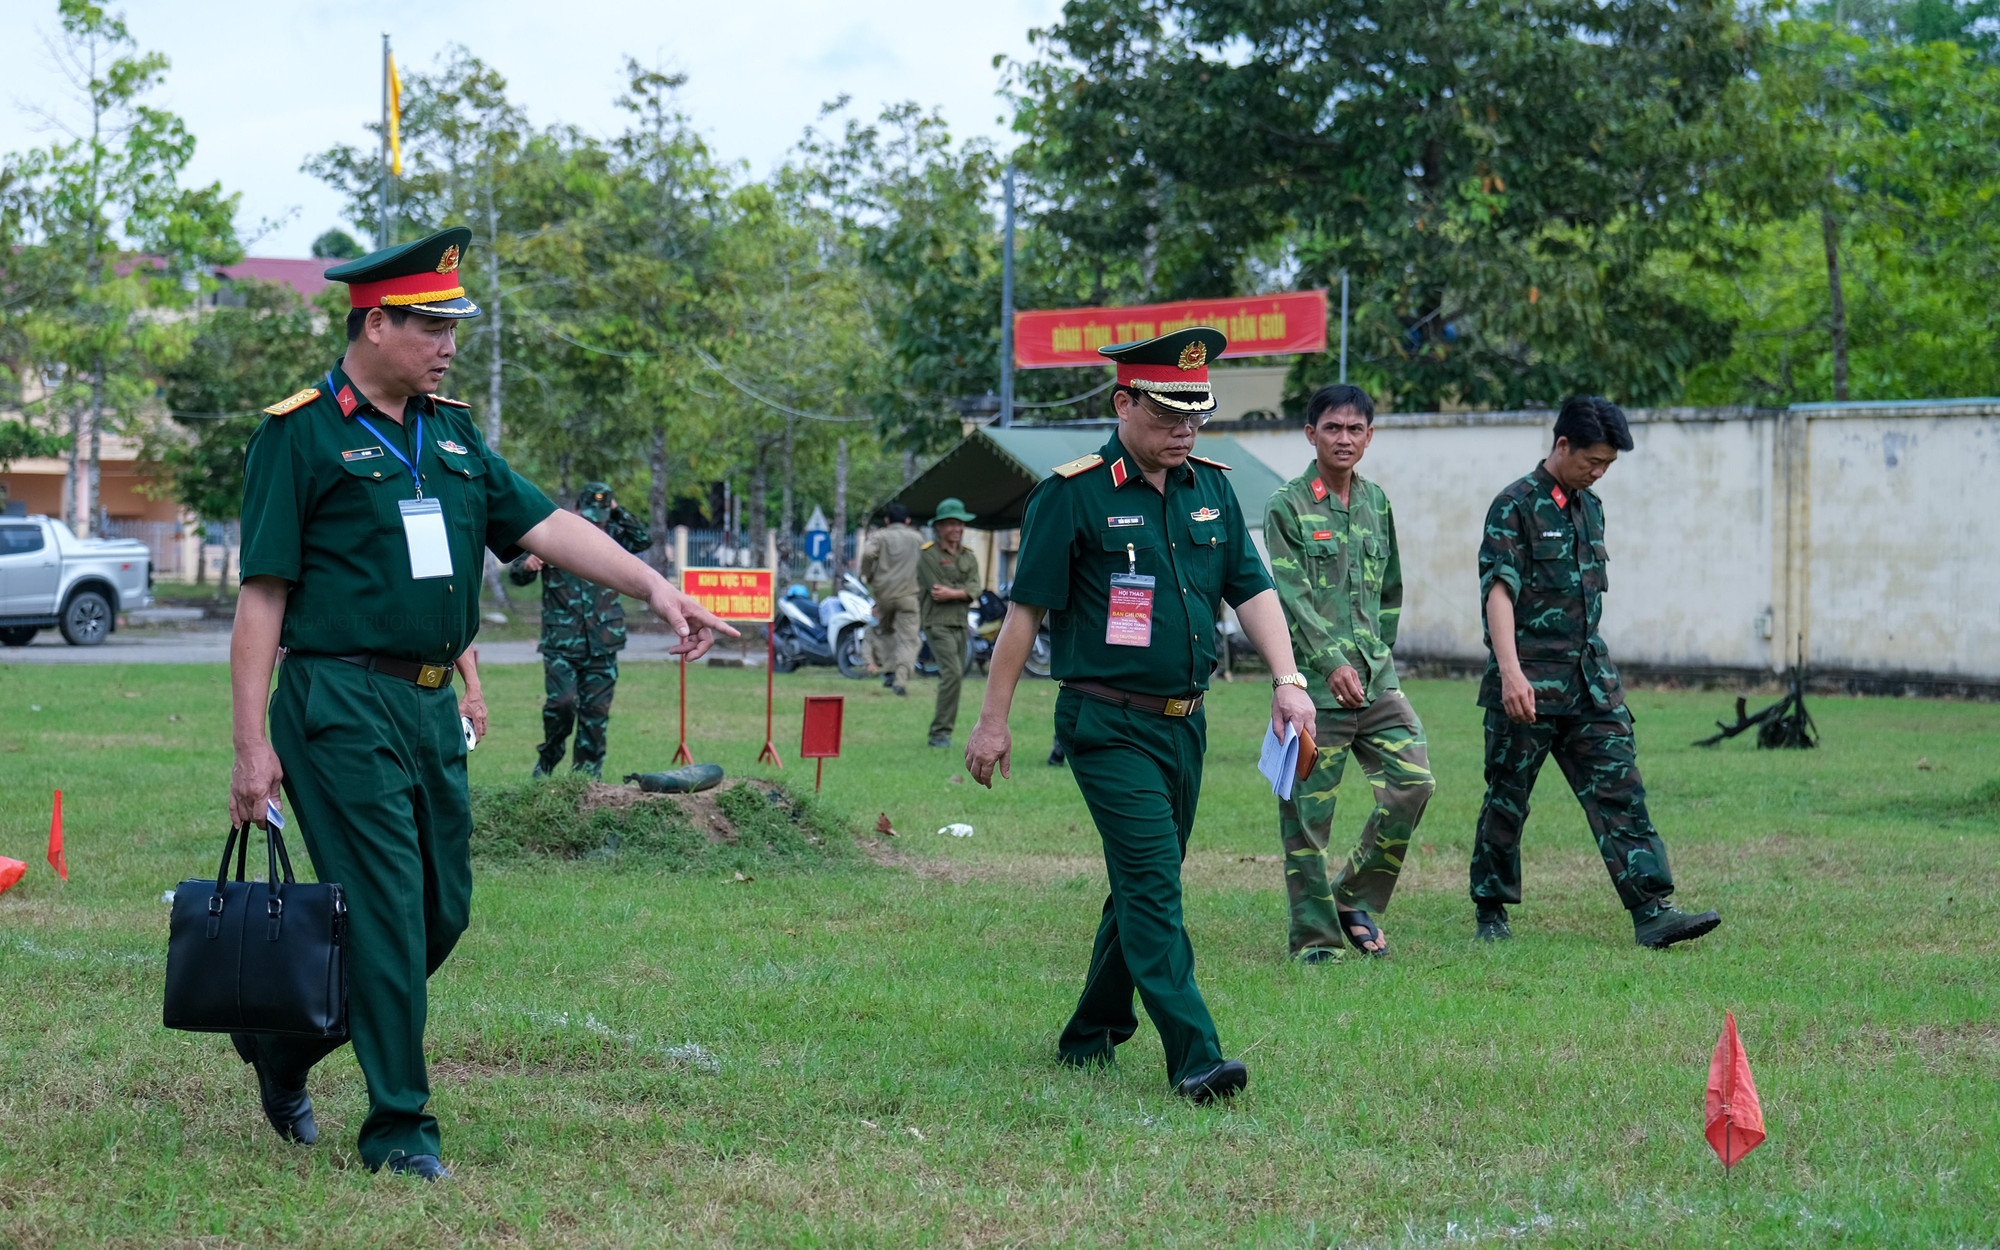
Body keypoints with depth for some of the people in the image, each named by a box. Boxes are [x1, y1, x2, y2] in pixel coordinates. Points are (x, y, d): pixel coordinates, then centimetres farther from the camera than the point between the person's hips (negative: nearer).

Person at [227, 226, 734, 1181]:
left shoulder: (450, 432, 15)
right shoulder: (300, 435, -6)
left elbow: (542, 523, 10)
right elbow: (261, 597, -8)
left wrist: (652, 585, -4)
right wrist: (252, 744, -13)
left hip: (431, 707, 8)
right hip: (341, 702, -7)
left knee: (440, 911, 11)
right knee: (386, 914, -6)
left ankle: (285, 1042, 30)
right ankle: (398, 1128, 4)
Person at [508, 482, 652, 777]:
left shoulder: (611, 538, 9)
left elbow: (643, 540, -5)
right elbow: (516, 575, 5)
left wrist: (617, 512, -7)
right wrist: (526, 566, -18)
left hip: (602, 645, 3)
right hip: (561, 643, -3)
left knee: (596, 710, 3)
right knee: (562, 703, -16)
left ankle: (587, 772, 12)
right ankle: (547, 761, 6)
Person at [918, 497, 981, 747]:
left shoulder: (969, 558, 14)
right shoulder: (929, 555, -3)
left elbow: (975, 591, -1)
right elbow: (937, 589, -12)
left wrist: (951, 593, -15)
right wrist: (963, 592, -4)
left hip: (961, 624, 7)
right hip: (938, 623, -7)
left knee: (956, 677, 6)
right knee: (952, 673, -21)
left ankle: (941, 732, 14)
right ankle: (941, 732, -18)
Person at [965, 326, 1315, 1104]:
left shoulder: (1212, 488, 9)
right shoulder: (1072, 495, -9)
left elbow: (1251, 589, 10)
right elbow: (1027, 609, -6)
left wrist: (1287, 679, -5)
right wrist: (993, 719, -5)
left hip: (1185, 722, 7)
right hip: (1108, 725, -7)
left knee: (1145, 886, 14)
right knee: (1152, 883, -14)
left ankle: (1091, 1035, 30)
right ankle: (1194, 1060, -18)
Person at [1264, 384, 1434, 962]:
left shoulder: (1376, 502, 14)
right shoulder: (1287, 507, -4)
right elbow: (1292, 595, -12)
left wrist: (1379, 654, 15)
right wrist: (1332, 664, -21)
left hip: (1376, 679, 5)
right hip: (1314, 680, -5)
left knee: (1413, 781, -5)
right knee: (1308, 812, -2)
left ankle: (1355, 900, 12)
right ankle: (1314, 933, 7)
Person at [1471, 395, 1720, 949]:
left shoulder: (1589, 507, 15)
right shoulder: (1516, 506, -8)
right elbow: (1499, 591, -17)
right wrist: (1510, 672, -28)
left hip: (1590, 680, 6)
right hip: (1530, 682, -6)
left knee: (1620, 792, -4)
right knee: (1508, 799, 4)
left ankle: (1652, 912, -10)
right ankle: (1490, 911, 17)